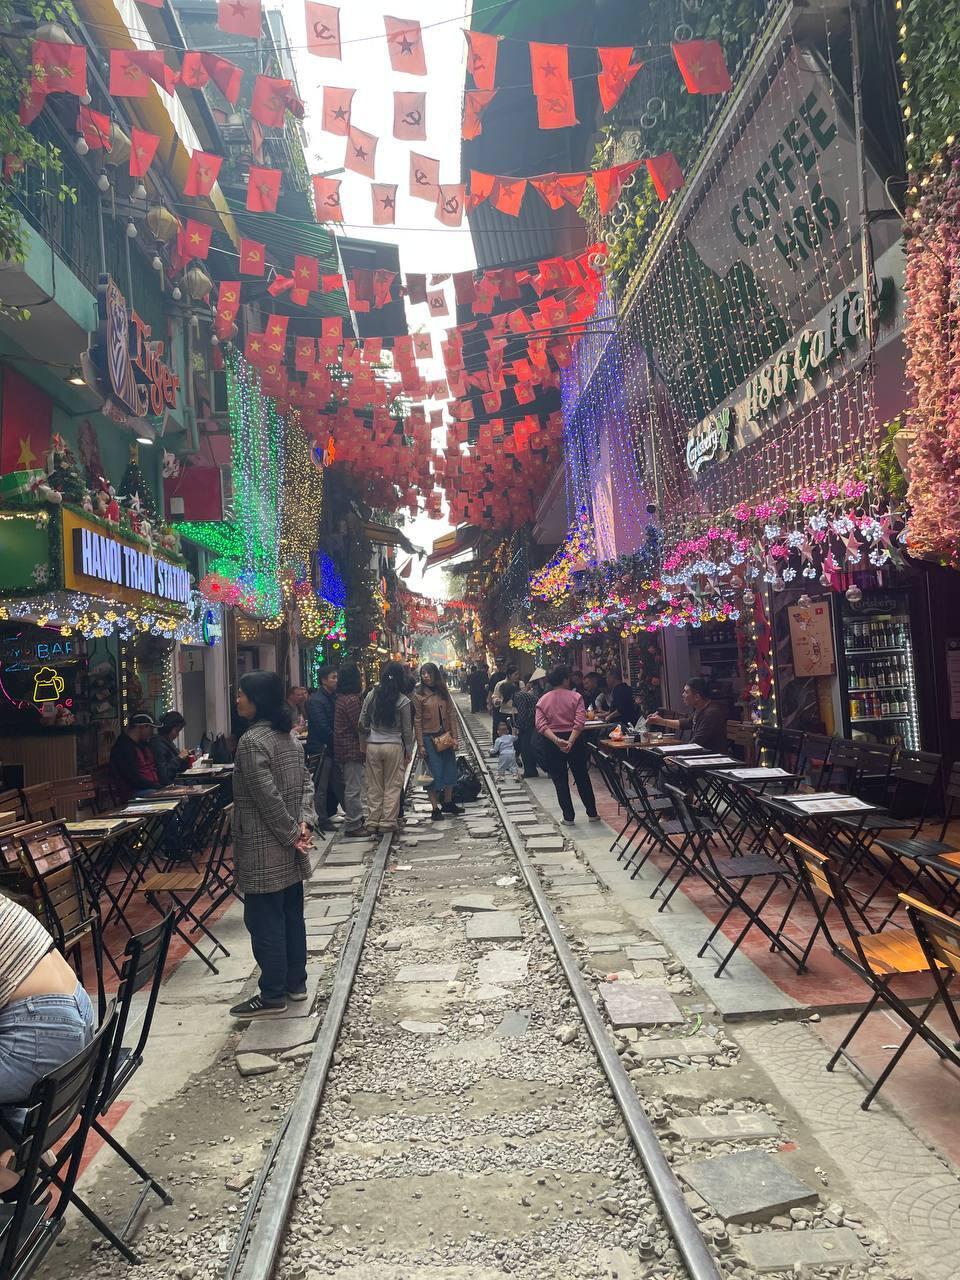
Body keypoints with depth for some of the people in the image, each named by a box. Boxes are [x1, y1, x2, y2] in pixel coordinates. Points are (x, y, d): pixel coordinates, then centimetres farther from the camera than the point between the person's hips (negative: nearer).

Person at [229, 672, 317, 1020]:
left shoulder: (251, 742, -19)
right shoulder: (289, 736, 8)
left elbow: (268, 798, -22)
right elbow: (306, 783, 8)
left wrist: (292, 832, -12)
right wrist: (304, 822, -2)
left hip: (263, 851, -9)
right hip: (289, 851, 9)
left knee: (265, 922, 2)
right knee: (291, 915, 16)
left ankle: (273, 996, 11)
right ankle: (296, 983, 27)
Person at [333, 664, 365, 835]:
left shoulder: (341, 698, 10)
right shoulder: (352, 700, -20)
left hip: (343, 748, 10)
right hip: (352, 749, -10)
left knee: (351, 786, 19)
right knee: (354, 787, -2)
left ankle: (355, 818, 30)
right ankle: (353, 825, 4)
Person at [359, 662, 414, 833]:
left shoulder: (371, 695, -1)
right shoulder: (403, 701, -7)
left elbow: (362, 722, 4)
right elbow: (407, 730, -1)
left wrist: (362, 743, 16)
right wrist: (408, 752, 8)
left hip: (372, 745, 3)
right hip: (394, 746, -3)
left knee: (374, 786, 11)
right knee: (392, 786, 7)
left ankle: (372, 822, 16)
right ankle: (387, 822, 8)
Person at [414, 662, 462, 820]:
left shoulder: (444, 692, 4)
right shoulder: (419, 695, -7)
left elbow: (451, 715, 5)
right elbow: (417, 721, -7)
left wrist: (454, 737, -2)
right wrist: (421, 744, -11)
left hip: (446, 736, 5)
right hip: (429, 737, -5)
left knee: (450, 770, 12)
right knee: (434, 773, -2)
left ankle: (448, 803, 26)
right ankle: (435, 808, 7)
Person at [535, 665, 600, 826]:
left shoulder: (542, 701, 1)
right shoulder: (575, 697, -5)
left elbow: (541, 725, -12)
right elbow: (579, 722, -18)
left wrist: (556, 740, -21)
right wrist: (570, 741, -23)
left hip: (551, 744, 1)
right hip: (574, 740, -1)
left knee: (560, 781, 8)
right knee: (582, 778, 14)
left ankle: (568, 817, 11)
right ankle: (592, 813, 22)